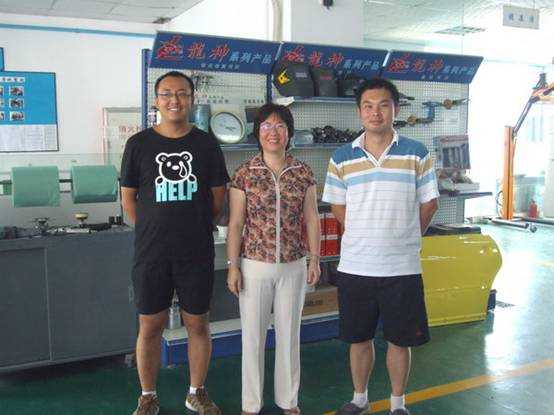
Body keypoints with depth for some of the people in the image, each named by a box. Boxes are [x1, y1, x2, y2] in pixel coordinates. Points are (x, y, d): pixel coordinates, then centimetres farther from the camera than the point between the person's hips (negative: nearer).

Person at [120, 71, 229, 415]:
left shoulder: (207, 144, 2)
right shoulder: (139, 144, 0)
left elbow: (218, 196, 7)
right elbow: (128, 199, 5)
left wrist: (193, 227, 6)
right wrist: (152, 231, 2)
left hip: (197, 253, 1)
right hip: (151, 254, 0)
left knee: (198, 324, 10)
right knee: (150, 326, 8)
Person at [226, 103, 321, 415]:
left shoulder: (303, 173, 1)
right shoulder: (245, 174, -4)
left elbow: (312, 219, 5)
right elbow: (236, 223, -3)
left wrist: (315, 259, 1)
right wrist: (233, 266, -5)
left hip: (293, 267, 2)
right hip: (255, 266, -1)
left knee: (290, 335, 13)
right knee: (253, 336, 8)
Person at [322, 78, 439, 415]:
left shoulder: (417, 154, -3)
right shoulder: (342, 159, 1)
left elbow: (429, 203, 4)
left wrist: (404, 238, 4)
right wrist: (362, 236, 6)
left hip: (402, 267, -1)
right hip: (354, 266, 2)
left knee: (400, 340, 11)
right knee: (359, 338, 15)